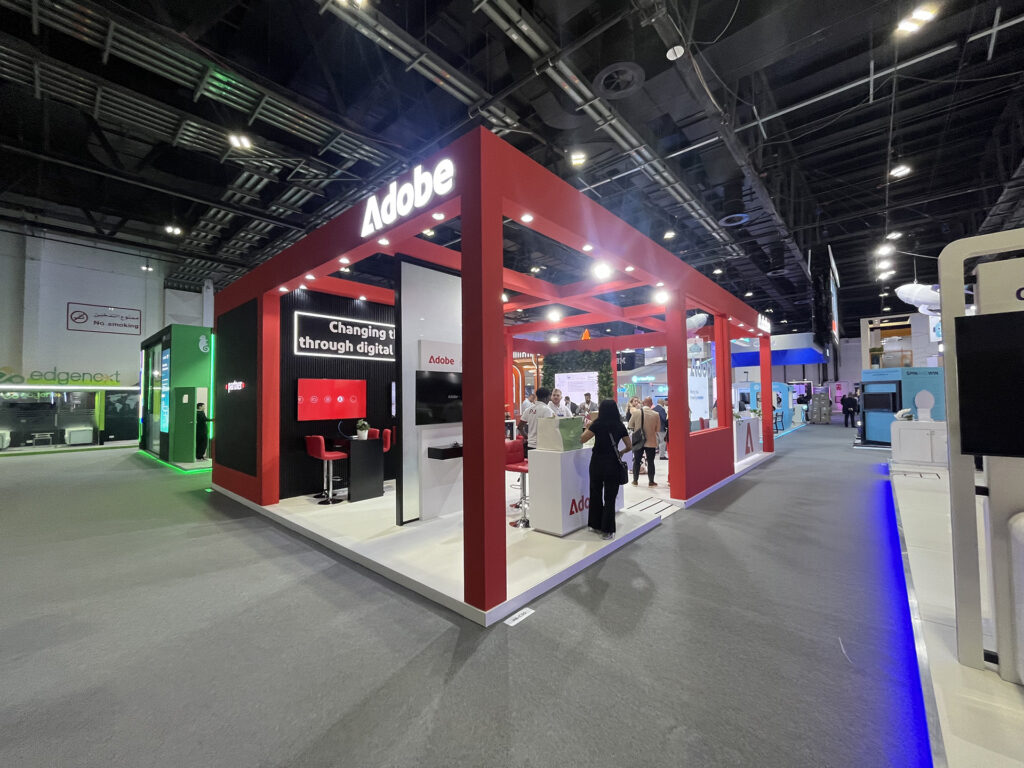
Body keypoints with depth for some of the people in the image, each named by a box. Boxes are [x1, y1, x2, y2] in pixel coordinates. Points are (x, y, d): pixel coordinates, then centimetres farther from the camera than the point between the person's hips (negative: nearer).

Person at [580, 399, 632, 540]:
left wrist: (587, 427, 6)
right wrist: (622, 452, 25)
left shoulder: (598, 424, -7)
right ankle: (607, 530, 8)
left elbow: (582, 439, -10)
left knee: (595, 494, 15)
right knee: (610, 497, 6)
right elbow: (629, 447, 6)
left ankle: (596, 525, 26)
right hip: (612, 464, 1)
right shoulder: (620, 426, 1)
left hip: (597, 462, -1)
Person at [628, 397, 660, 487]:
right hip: (651, 441, -1)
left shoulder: (636, 412, -11)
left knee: (636, 461, 12)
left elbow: (630, 425, -1)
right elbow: (657, 429, 0)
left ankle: (635, 480, 19)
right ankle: (651, 482, 14)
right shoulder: (656, 414, -11)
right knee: (650, 462, 8)